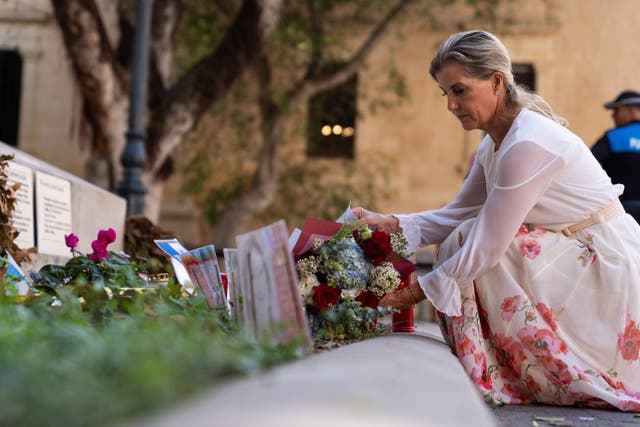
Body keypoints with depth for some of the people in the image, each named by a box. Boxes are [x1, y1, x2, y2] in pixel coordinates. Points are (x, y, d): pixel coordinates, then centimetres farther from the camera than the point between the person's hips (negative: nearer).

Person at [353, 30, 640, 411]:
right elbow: (457, 215, 10)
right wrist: (391, 223, -4)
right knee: (468, 239, -2)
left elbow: (488, 246, -25)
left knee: (479, 256, -18)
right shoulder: (495, 143, 6)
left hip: (608, 268, -9)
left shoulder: (527, 144, -25)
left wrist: (415, 293, -18)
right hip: (573, 255, 9)